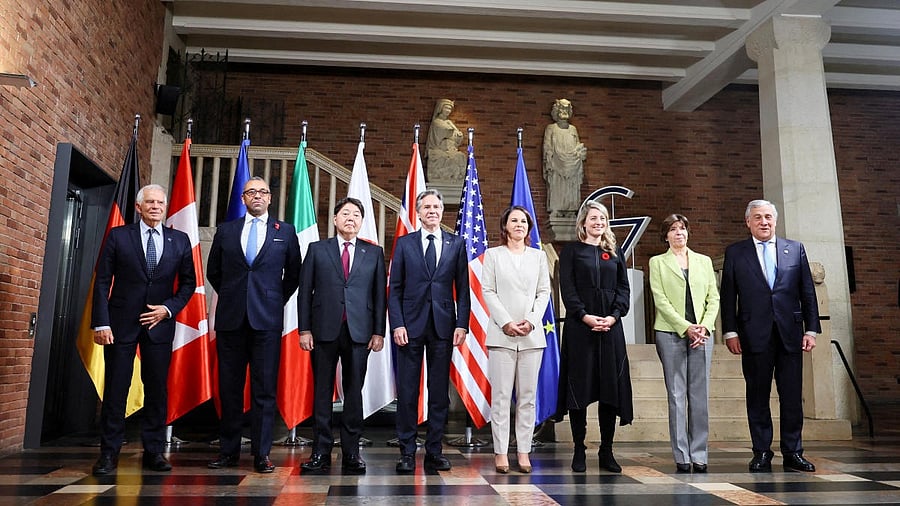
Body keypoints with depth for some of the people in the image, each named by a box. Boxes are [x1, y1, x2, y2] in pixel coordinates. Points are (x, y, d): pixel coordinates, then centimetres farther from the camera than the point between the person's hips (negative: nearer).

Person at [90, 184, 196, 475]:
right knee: (115, 388, 1)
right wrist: (101, 323, -8)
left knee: (157, 388, 4)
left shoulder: (180, 241, 6)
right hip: (121, 323, -1)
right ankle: (109, 453, 11)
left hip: (159, 323, 1)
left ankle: (154, 452, 13)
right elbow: (102, 282, -1)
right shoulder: (118, 236, 2)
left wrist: (169, 308, -5)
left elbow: (188, 282, 11)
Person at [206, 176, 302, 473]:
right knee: (229, 387, 7)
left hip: (267, 318, -2)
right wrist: (230, 297, 13)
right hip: (230, 317, 2)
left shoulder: (285, 232, 8)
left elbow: (293, 274, 13)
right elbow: (213, 272, 19)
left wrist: (277, 301, 8)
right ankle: (228, 451, 18)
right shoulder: (225, 231, 12)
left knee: (264, 389, 0)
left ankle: (262, 454, 7)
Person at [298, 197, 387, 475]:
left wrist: (379, 332, 0)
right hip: (325, 330, 0)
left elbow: (379, 294, 7)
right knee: (322, 392, 3)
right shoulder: (317, 250, 9)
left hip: (359, 332, 0)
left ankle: (351, 454, 12)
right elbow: (305, 291, 5)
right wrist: (304, 329, -2)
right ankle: (321, 453, 11)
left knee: (354, 392, 4)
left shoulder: (374, 253, 11)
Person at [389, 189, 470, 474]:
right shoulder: (404, 244, 7)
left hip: (443, 325, 1)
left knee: (440, 391, 6)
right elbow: (394, 288, 4)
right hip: (411, 324, -1)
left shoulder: (456, 244, 9)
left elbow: (463, 289, 7)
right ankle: (407, 452, 11)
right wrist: (397, 324, -6)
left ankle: (434, 451, 15)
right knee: (407, 391, 2)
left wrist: (462, 324, -3)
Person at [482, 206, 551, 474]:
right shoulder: (493, 255, 8)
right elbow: (488, 291, 1)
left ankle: (524, 452, 9)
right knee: (501, 395, -2)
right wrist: (506, 322, -10)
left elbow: (544, 292, 9)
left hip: (532, 334, 2)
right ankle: (501, 452, 3)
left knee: (528, 396, 3)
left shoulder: (538, 256, 15)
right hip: (501, 333, -2)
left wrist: (531, 321, -6)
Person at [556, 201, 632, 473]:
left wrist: (614, 316, -7)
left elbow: (624, 288, 9)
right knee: (579, 386, 0)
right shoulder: (571, 251, 6)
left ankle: (606, 451, 12)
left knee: (611, 386, 3)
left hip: (611, 327, 3)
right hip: (579, 327, -3)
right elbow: (567, 289, -3)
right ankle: (579, 450, 9)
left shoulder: (615, 253, 15)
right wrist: (585, 316, -14)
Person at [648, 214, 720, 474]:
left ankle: (700, 455, 8)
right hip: (671, 333, -2)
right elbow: (660, 300, -2)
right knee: (677, 395, -1)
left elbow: (714, 298, 10)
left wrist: (704, 327, -5)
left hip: (702, 333, 2)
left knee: (700, 395, 1)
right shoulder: (657, 262, 8)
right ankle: (682, 456, 4)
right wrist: (686, 327, -10)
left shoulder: (704, 261, 16)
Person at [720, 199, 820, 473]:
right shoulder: (735, 252, 6)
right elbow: (728, 295, 3)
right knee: (757, 396, 4)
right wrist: (730, 332, -3)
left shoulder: (795, 249, 11)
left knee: (792, 396, 5)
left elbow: (807, 292, 10)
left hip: (790, 333, 2)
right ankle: (762, 453, 12)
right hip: (754, 335, -1)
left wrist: (811, 329, 3)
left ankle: (792, 452, 15)